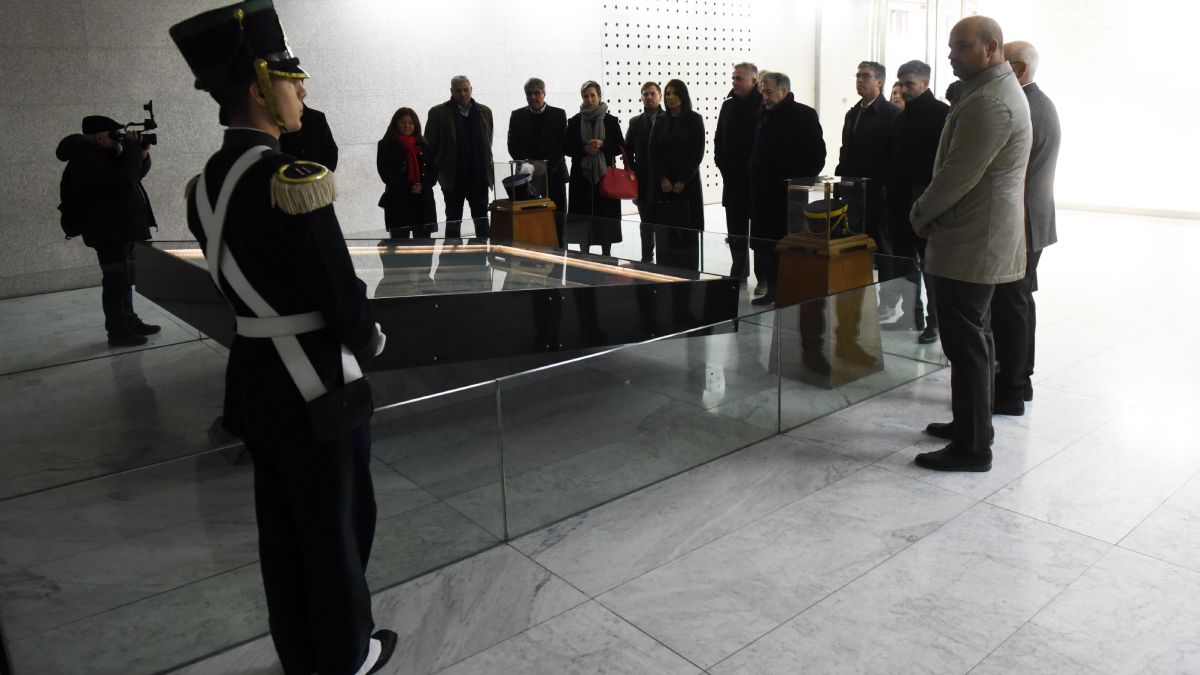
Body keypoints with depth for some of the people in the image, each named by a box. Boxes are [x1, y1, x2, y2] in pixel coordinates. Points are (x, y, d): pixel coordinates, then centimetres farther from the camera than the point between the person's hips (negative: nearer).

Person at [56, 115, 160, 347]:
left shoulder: (103, 155, 13)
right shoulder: (87, 160, -18)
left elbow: (136, 173, 19)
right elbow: (124, 180, -27)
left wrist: (141, 155, 0)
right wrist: (133, 149, -19)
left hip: (121, 228, 11)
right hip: (110, 231, -11)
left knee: (124, 278, 17)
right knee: (116, 280, -7)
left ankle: (128, 322, 28)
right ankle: (117, 331, -2)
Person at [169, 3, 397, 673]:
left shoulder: (205, 182, 5)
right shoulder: (293, 176, -22)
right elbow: (340, 288, -21)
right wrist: (370, 338, 0)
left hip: (253, 374, 8)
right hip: (315, 383, -8)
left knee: (281, 522, 19)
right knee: (337, 524, 10)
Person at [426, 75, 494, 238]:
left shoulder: (484, 111, 8)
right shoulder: (438, 113, -2)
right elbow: (430, 145, 2)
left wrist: (486, 167, 10)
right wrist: (439, 169, 0)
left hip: (479, 177, 3)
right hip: (453, 178, -2)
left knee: (482, 221, 8)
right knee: (453, 221, 5)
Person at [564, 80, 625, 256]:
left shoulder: (611, 121, 3)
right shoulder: (574, 121, 5)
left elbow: (621, 147, 3)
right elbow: (566, 148, 5)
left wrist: (602, 145, -13)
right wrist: (584, 149, -12)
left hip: (605, 175, 0)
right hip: (582, 177, 1)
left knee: (606, 216, 1)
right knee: (583, 218, 1)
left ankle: (606, 255, 12)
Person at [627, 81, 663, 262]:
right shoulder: (635, 122, 10)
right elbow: (628, 151, 9)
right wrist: (631, 174, -2)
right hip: (643, 182, 3)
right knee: (646, 222, 10)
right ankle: (647, 258, 18)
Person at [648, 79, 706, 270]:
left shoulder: (694, 120, 1)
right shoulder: (661, 122, 11)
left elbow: (698, 153, -5)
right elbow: (653, 152, 6)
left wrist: (682, 181, -10)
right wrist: (663, 179, -6)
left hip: (687, 183, -3)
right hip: (663, 184, 3)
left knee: (687, 231, -3)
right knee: (664, 232, -1)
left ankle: (688, 272, 3)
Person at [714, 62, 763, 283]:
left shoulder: (764, 105, -9)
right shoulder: (728, 105, 11)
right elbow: (719, 138, 18)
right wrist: (722, 164, 8)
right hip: (733, 179, 6)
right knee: (735, 231, 12)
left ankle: (764, 277, 7)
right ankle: (739, 273, 23)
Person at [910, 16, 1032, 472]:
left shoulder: (989, 103, -19)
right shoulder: (998, 91, 17)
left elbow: (960, 175, -21)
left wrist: (920, 214, -6)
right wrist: (930, 211, 10)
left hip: (970, 245, -11)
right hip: (984, 241, 11)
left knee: (966, 345, -5)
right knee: (976, 338, 18)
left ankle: (972, 448, 3)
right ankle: (973, 426, 30)